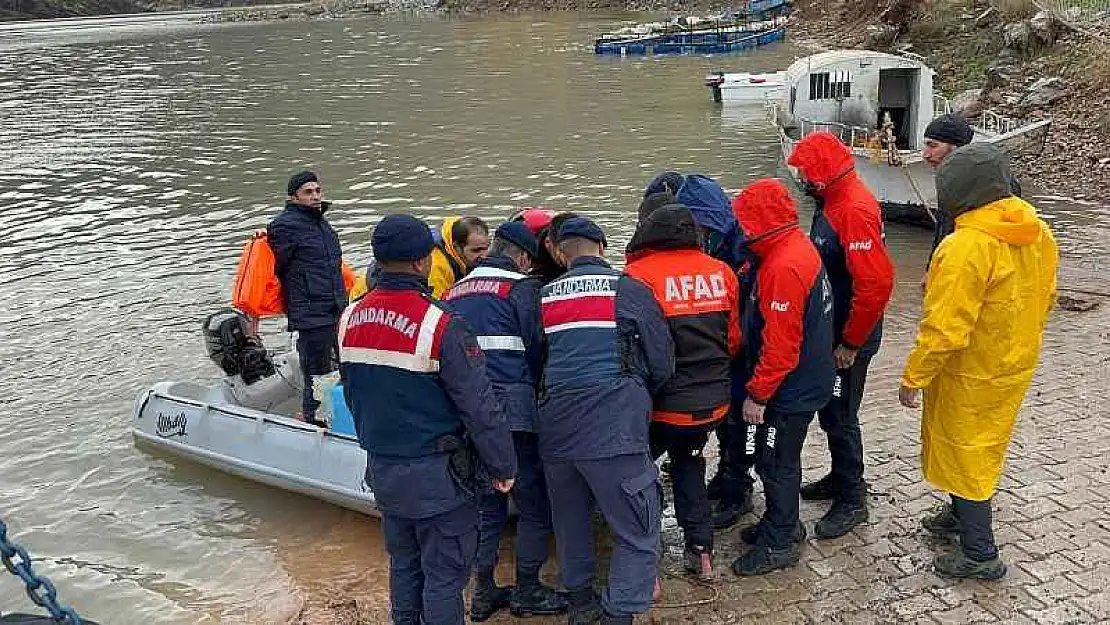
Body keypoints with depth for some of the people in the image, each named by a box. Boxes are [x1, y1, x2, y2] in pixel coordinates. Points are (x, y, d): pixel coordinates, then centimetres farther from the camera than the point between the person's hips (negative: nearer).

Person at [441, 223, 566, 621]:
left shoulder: (453, 293, 17)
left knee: (486, 506, 18)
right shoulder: (523, 288, -1)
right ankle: (527, 592, 15)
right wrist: (532, 390, 16)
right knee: (534, 505, 9)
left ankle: (483, 593, 25)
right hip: (512, 412, -6)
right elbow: (537, 350, -2)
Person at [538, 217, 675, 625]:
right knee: (638, 532, 5)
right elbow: (662, 364, 1)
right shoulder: (630, 291, 0)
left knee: (570, 521, 23)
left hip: (555, 429, 5)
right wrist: (639, 398, 19)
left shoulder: (544, 297, 11)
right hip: (613, 429, -5)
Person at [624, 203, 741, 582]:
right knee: (688, 463, 28)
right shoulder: (721, 271, 1)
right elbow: (734, 340, 10)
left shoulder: (638, 275, -15)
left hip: (665, 405, -5)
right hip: (713, 402, 5)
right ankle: (701, 553, 26)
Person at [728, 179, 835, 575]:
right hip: (803, 382, 10)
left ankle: (779, 545, 18)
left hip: (791, 389, -10)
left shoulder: (783, 267, -26)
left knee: (776, 463, 4)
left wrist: (757, 394, -18)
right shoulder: (796, 246, 6)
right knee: (775, 458, 21)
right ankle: (782, 524, 37)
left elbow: (781, 344, -27)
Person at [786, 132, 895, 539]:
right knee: (830, 410, 21)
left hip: (847, 341, -9)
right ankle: (841, 477, 38)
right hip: (828, 332, 9)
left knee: (840, 416, 2)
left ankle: (851, 501, 17)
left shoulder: (854, 211, -24)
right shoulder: (832, 202, 7)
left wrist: (850, 344, -21)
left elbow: (876, 284, -29)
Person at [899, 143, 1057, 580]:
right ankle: (962, 514, 44)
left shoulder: (967, 247, -29)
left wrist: (913, 377, -16)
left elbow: (944, 328, -28)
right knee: (981, 446, 24)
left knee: (963, 454, 7)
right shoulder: (1038, 233, -2)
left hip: (971, 376, -8)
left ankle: (980, 554, 17)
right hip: (1014, 367, 8)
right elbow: (1044, 298, 11)